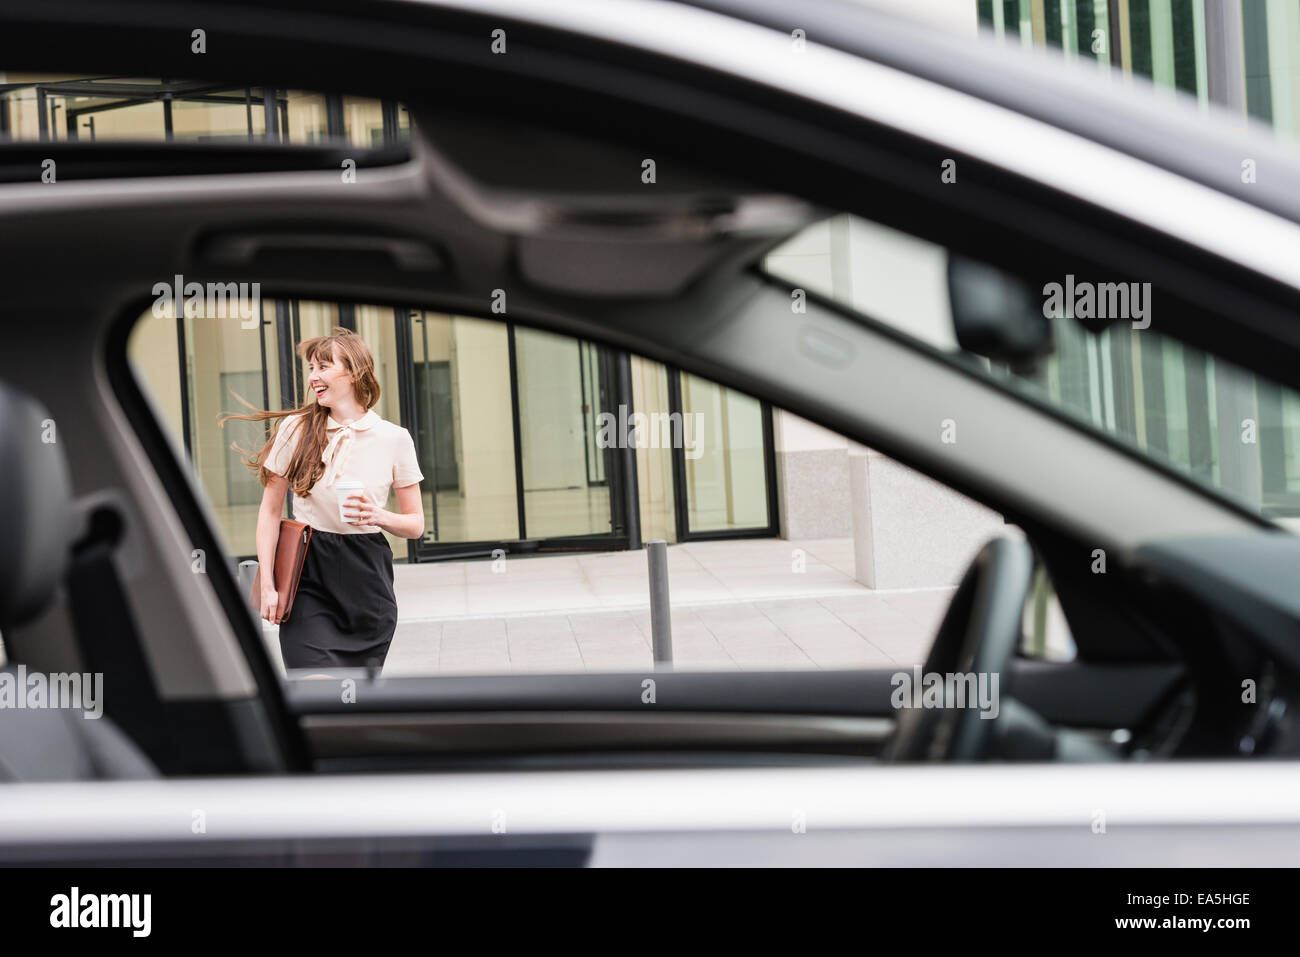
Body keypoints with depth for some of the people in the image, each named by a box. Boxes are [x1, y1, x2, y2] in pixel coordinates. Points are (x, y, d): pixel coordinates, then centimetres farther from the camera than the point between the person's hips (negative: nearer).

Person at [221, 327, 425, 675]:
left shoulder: (394, 439, 1)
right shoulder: (296, 429, 0)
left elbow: (416, 524, 8)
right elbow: (270, 511, 5)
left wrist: (380, 516, -13)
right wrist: (267, 583, -2)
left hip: (367, 581, 2)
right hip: (309, 581, -1)